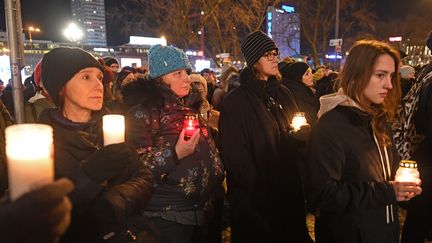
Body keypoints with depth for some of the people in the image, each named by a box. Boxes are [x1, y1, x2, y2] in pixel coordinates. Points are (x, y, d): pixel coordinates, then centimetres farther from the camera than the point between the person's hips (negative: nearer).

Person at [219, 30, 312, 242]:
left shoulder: (282, 93, 8)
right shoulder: (235, 102, -13)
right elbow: (235, 156, -15)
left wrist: (301, 132, -4)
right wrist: (259, 187, -15)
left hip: (288, 186, 6)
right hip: (256, 193, -6)